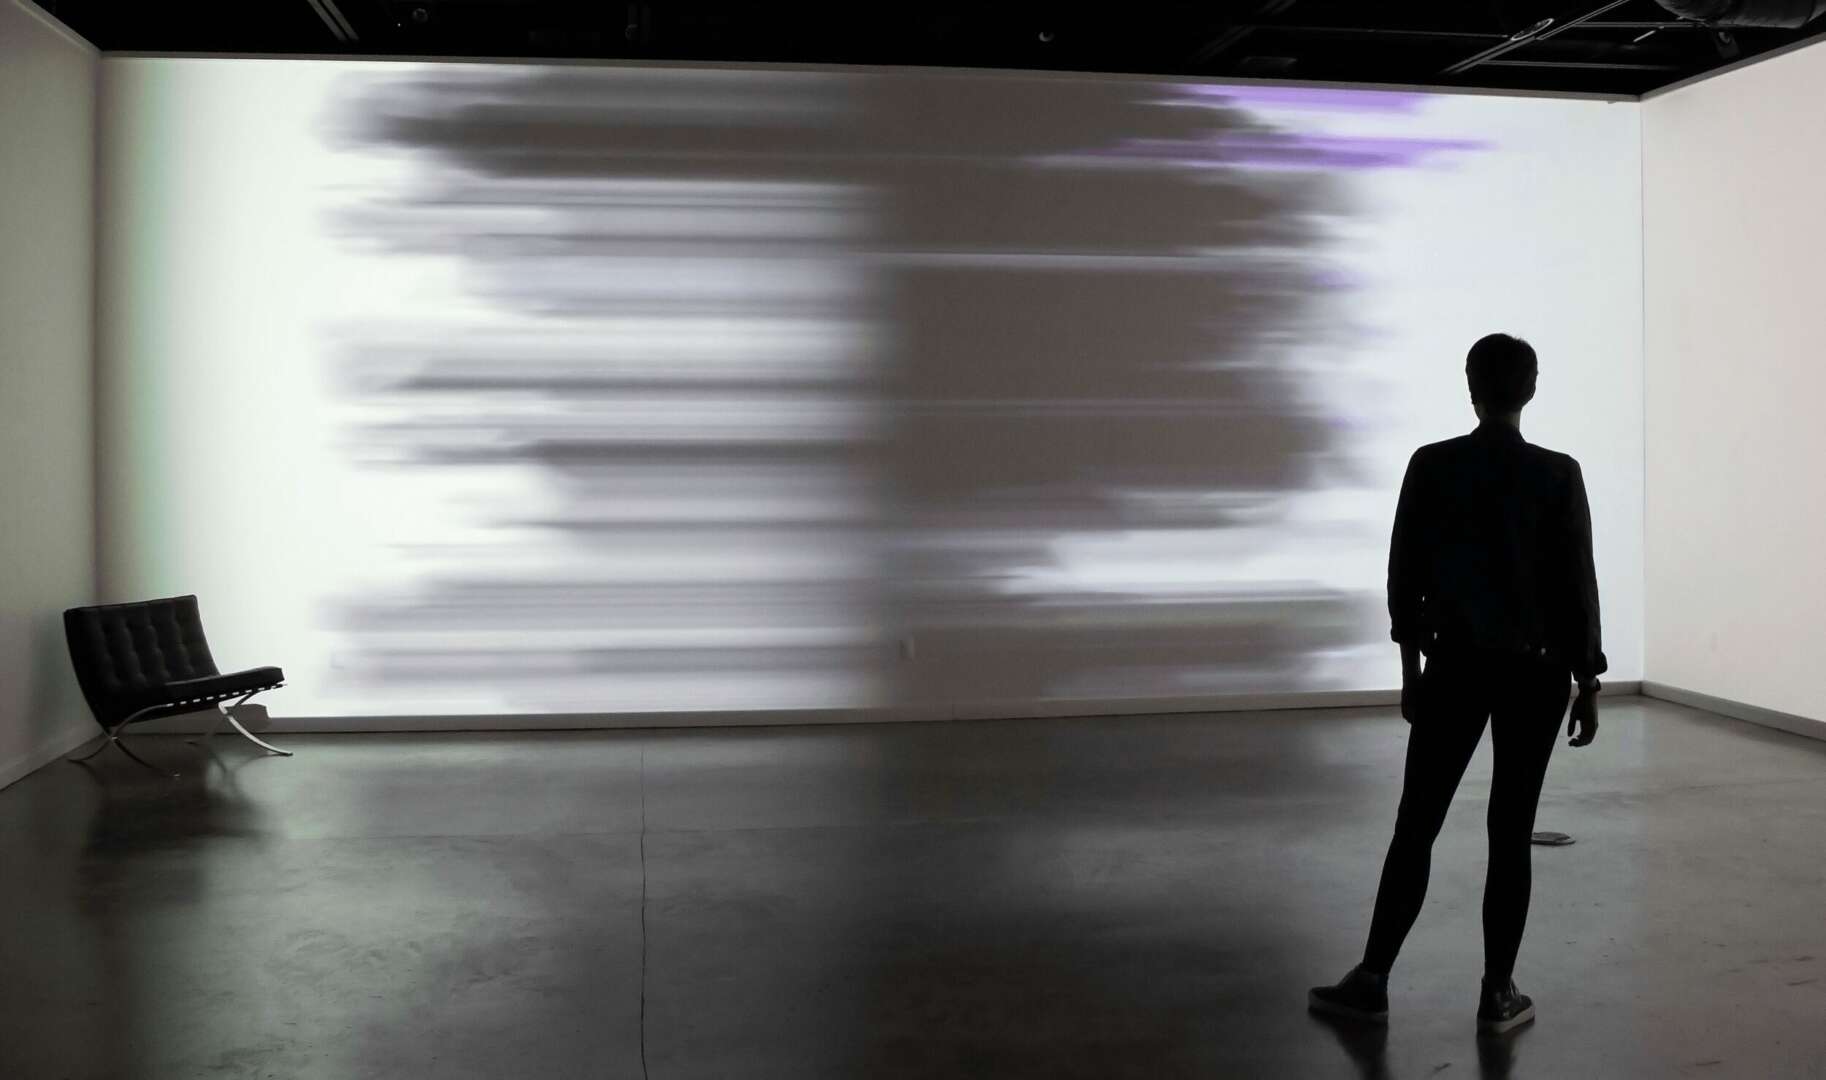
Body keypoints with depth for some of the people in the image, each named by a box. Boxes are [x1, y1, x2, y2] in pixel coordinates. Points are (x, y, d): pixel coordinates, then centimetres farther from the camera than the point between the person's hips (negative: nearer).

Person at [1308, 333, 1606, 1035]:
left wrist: (1411, 663, 10)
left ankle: (1372, 981, 11)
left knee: (1415, 826, 8)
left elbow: (1403, 573, -1)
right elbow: (1577, 586, -6)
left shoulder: (1430, 466, -5)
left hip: (1453, 666, 1)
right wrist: (1587, 685, 2)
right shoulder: (1558, 475, -8)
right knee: (1510, 834, 7)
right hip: (1533, 671, 0)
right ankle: (1498, 994, 12)